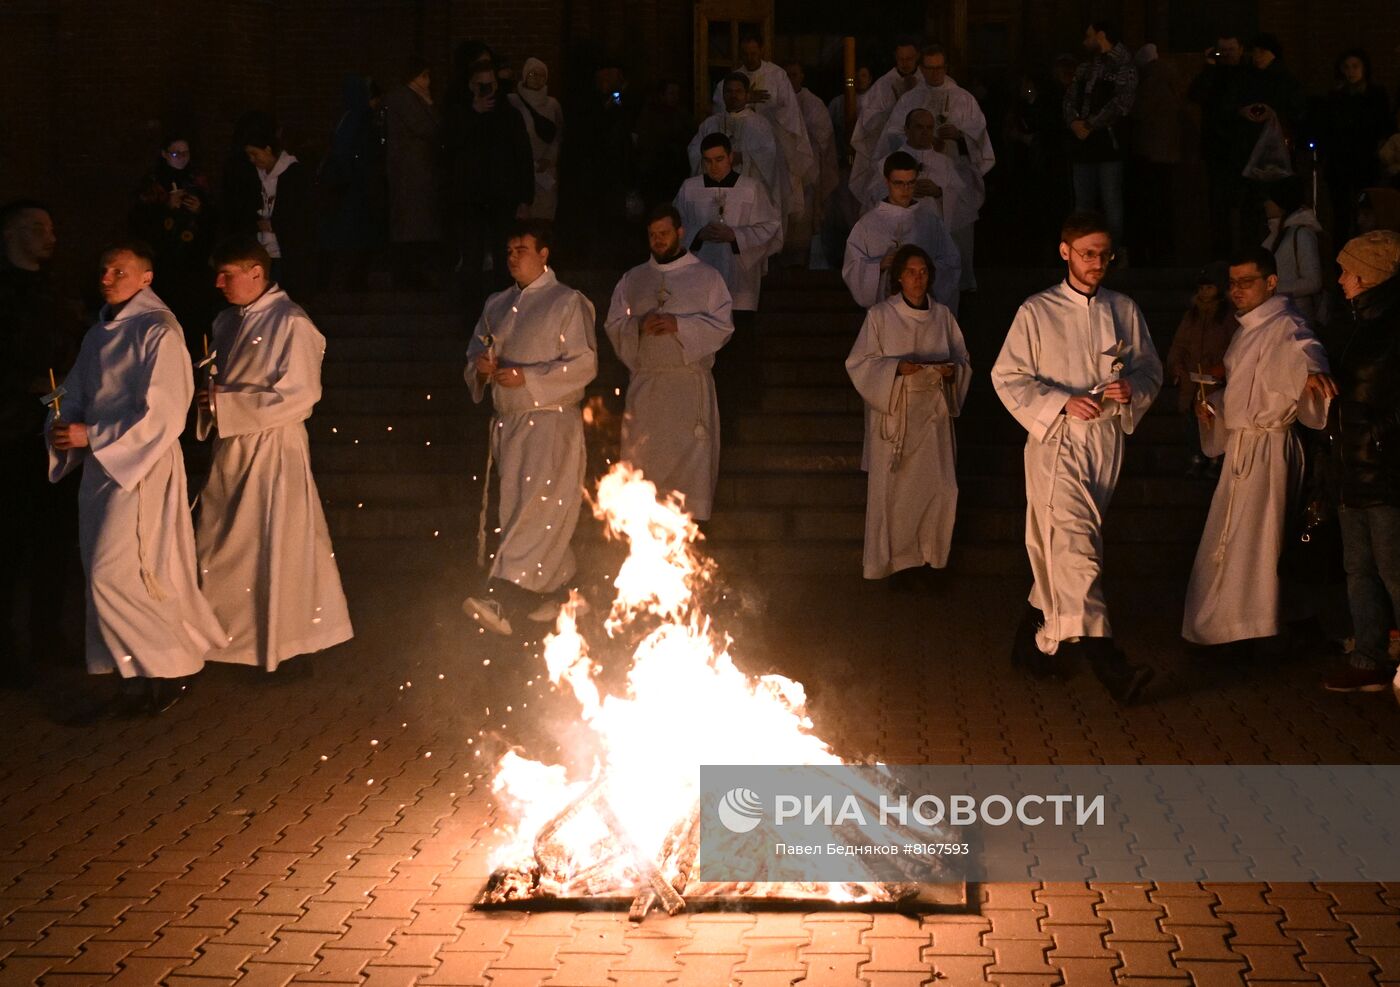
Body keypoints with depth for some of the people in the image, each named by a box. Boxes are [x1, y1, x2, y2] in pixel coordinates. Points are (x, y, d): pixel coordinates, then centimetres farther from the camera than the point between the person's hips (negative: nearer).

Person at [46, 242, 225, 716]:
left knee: (112, 574, -10)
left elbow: (161, 415, -17)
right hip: (101, 465, 8)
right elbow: (74, 393, 16)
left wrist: (91, 436, -20)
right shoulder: (99, 333, 13)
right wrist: (60, 426, -6)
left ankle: (169, 666, 5)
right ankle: (146, 666, 22)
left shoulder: (159, 332, -11)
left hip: (142, 467, -8)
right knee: (107, 572, 9)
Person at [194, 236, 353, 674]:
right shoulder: (227, 321, 9)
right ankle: (231, 635, 25)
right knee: (221, 550, 11)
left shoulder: (290, 323, -14)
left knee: (279, 550, 3)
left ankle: (290, 646, 17)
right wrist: (207, 398, -3)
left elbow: (299, 396, -19)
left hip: (274, 451, -7)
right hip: (230, 450, 7)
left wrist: (226, 405, -18)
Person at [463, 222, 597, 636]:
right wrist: (481, 367, -3)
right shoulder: (497, 306, 16)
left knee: (536, 508, -17)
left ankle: (504, 602, -28)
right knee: (519, 509, 9)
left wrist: (528, 377, -18)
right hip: (507, 423, 7)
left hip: (550, 421, -7)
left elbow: (584, 364, -10)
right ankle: (555, 593, 21)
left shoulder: (568, 303, -3)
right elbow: (475, 355, 22)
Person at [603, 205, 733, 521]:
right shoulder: (632, 279, 15)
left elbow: (722, 326, -2)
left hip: (689, 387, -2)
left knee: (690, 456, -5)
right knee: (642, 457, 0)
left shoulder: (706, 276, 7)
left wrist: (679, 325, -15)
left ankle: (690, 516, -1)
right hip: (644, 385, 2)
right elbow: (613, 326, 10)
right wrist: (638, 326, -11)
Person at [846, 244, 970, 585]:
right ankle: (895, 560, 12)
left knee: (940, 488, -5)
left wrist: (952, 370, -10)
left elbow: (963, 362, 13)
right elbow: (859, 364, -4)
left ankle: (929, 554, 13)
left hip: (932, 413, 3)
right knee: (892, 490, -2)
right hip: (893, 413, -2)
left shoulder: (942, 316, 8)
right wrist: (897, 368, -19)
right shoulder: (880, 315, -1)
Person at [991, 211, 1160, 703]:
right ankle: (1108, 664, -24)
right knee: (1074, 544, -16)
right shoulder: (1036, 312, -1)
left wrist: (1132, 388, -8)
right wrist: (1062, 403, -15)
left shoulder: (1124, 310, 11)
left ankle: (1033, 640, 31)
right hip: (1056, 441, -4)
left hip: (1106, 442, 4)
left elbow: (1151, 370, 16)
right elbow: (1008, 378, -3)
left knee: (1057, 550, 12)